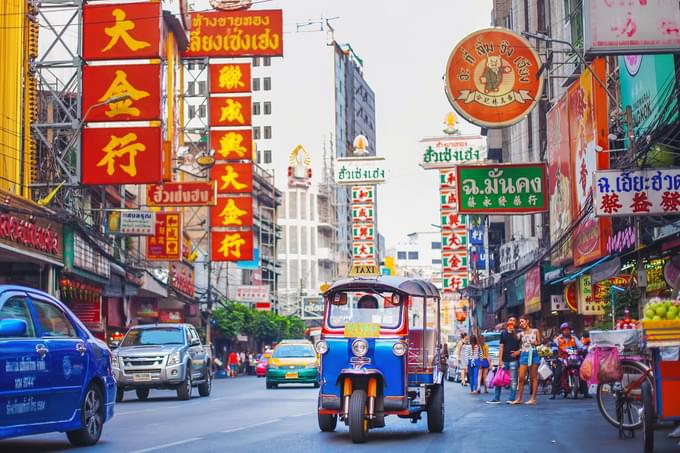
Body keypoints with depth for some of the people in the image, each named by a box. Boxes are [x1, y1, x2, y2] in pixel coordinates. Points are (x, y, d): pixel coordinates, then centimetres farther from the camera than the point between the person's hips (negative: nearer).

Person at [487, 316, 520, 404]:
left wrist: (518, 352, -14)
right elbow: (501, 347, 10)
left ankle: (512, 398, 3)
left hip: (514, 360, -3)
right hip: (504, 360, 3)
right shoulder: (503, 333, 13)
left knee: (513, 379, -1)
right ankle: (496, 398, 6)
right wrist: (500, 360, 4)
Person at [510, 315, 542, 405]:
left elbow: (539, 342, 6)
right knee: (521, 378, -4)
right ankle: (519, 398, 0)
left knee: (534, 377, 1)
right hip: (524, 355, 2)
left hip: (533, 354, -2)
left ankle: (533, 398, 2)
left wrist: (535, 343, -11)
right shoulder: (521, 334, 13)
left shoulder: (535, 331, 7)